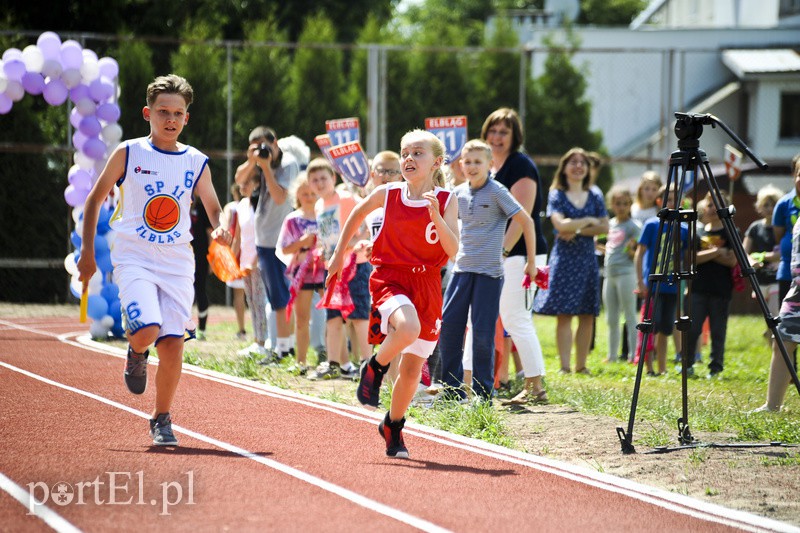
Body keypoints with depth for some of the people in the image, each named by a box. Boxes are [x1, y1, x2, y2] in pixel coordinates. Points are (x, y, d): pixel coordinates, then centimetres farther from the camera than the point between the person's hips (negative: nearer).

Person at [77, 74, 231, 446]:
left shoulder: (196, 163, 6)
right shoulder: (128, 154, 0)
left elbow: (214, 209, 12)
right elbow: (95, 199, 7)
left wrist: (220, 229, -12)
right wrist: (87, 252, 2)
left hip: (177, 265, 2)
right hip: (134, 259, -2)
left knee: (173, 345, -6)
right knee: (147, 330, -25)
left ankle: (162, 420, 14)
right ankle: (137, 353, 14)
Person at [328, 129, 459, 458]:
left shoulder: (446, 201, -3)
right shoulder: (387, 195, -2)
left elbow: (452, 250, -12)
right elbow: (358, 213, 19)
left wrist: (435, 215, -25)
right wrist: (339, 254, 22)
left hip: (427, 285, 2)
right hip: (389, 278, -2)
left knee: (411, 371, 6)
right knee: (408, 328, -35)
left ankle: (393, 426, 31)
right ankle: (375, 369, -6)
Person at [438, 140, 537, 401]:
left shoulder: (496, 192, -8)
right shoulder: (459, 193, 8)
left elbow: (526, 222, -6)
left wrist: (531, 262, -5)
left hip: (489, 272, -5)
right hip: (462, 269, 5)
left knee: (483, 332, -4)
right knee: (448, 326, 1)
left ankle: (482, 392, 5)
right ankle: (452, 389, 9)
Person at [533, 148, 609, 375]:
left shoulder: (595, 195, 12)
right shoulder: (557, 195, 1)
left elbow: (604, 227, 2)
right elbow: (560, 224, -14)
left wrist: (577, 231, -9)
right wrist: (588, 221, -4)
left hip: (587, 257, 4)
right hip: (564, 257, -4)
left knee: (587, 315, 2)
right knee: (564, 314, -8)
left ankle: (581, 365, 8)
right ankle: (564, 366, -8)